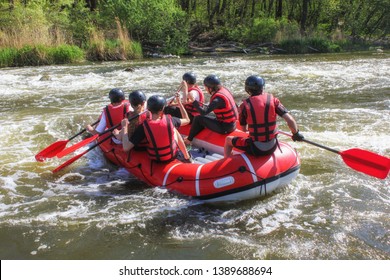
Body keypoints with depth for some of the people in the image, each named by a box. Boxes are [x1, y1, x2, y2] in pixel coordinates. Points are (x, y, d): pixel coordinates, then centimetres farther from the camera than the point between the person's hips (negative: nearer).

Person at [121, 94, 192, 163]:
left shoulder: (143, 126, -22)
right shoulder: (169, 119, -18)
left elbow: (126, 148, -23)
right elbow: (187, 120, 3)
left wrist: (124, 127, -14)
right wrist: (179, 102, 11)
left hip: (155, 160, 1)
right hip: (173, 156, 0)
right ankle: (187, 157, 29)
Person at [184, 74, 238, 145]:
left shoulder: (218, 98, -23)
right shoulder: (224, 89, 3)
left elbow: (204, 112, -29)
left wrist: (193, 101, -22)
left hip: (225, 127, -9)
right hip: (233, 125, 9)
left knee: (198, 118, 1)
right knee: (205, 119, 24)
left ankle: (188, 140, 15)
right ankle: (190, 137, 27)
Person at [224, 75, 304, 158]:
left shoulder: (245, 105, -9)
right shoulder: (273, 100, -5)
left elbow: (244, 129, 3)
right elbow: (290, 120, -10)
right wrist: (296, 133, 8)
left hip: (255, 149, -3)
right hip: (272, 148, 3)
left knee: (228, 140, 20)